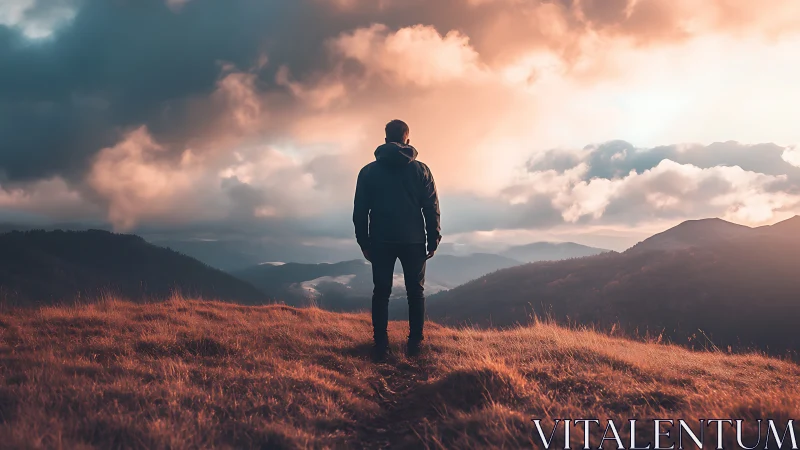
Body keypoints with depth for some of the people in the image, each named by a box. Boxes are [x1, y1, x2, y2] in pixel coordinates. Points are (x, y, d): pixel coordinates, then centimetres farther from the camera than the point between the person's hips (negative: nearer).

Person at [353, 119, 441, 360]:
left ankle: (380, 346, 2)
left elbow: (359, 211, 3)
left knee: (381, 292, 6)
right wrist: (433, 240, 5)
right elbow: (432, 209, -1)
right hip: (413, 241, 0)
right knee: (415, 292, 8)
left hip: (380, 241, 1)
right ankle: (415, 344, 4)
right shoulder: (421, 170, 1)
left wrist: (364, 242, 9)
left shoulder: (368, 171, 3)